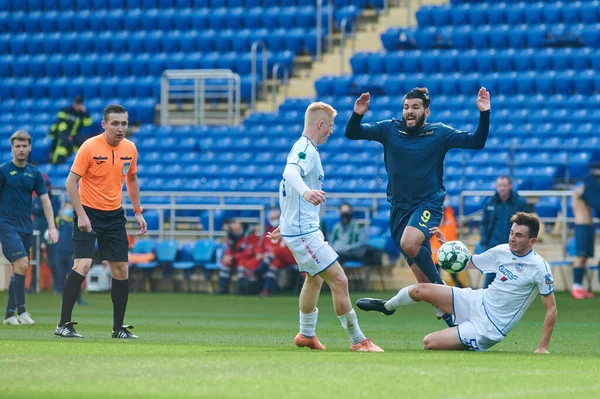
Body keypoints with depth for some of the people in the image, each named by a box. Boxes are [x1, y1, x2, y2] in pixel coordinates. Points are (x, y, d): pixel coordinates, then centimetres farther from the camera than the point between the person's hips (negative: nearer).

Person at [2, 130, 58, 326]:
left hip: (26, 227, 5)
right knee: (22, 264, -19)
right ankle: (21, 310, -16)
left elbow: (45, 200, 10)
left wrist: (52, 227, 2)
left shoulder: (34, 173, 9)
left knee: (19, 269, 6)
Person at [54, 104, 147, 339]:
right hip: (88, 214, -5)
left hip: (114, 216, 5)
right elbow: (71, 182, -14)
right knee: (82, 265, -17)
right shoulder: (89, 148, -15)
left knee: (121, 271, 3)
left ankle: (119, 327, 13)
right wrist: (81, 215, -21)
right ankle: (64, 324, -11)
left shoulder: (130, 149, 2)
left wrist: (138, 211, 12)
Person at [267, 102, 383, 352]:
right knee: (339, 280, -13)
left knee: (315, 279, 29)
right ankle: (357, 341, -9)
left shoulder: (301, 148, 15)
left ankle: (306, 335, 41)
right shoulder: (306, 149, -17)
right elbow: (290, 173, -39)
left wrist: (284, 224, 35)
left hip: (298, 227, 11)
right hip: (304, 231, -11)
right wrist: (305, 191, -60)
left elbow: (286, 184, 25)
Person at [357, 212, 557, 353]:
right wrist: (446, 243, 0)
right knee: (419, 289, -2)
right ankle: (387, 306, 30)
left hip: (488, 327, -6)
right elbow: (466, 263, 15)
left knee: (429, 343, -16)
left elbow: (551, 309, -14)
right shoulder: (501, 251, 0)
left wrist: (543, 348, -19)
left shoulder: (539, 267, -19)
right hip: (476, 301, 6)